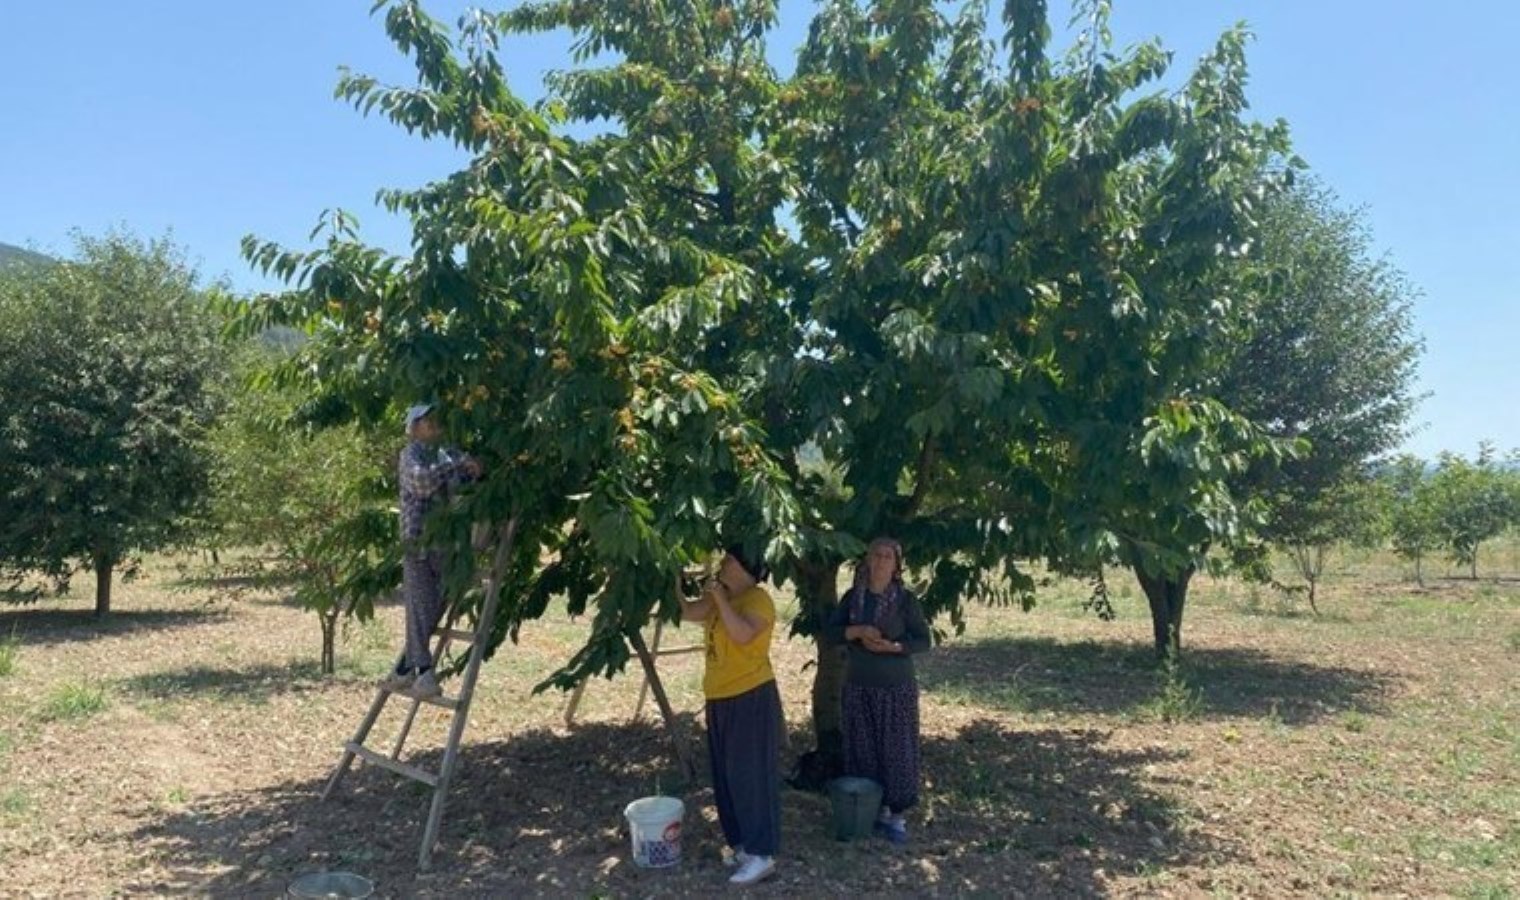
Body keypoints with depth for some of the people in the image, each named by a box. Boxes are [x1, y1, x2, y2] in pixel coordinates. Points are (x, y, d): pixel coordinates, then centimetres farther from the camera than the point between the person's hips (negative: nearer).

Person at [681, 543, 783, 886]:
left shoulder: (758, 598, -15)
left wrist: (720, 599, -27)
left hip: (751, 698, -9)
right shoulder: (722, 597, 10)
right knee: (727, 775, 15)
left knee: (753, 775, -4)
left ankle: (762, 854, 2)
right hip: (720, 699, 9)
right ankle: (740, 841, 27)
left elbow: (743, 634, -31)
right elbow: (685, 613, 3)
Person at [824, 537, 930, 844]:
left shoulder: (905, 600, -7)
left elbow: (923, 640, -6)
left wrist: (891, 646, -21)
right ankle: (874, 810, 22)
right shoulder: (853, 596, 2)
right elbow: (829, 631, 1)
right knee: (863, 750, 8)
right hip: (859, 686, 3)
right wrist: (857, 631, -16)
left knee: (897, 749, 2)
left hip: (896, 687, -3)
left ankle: (897, 816, 13)